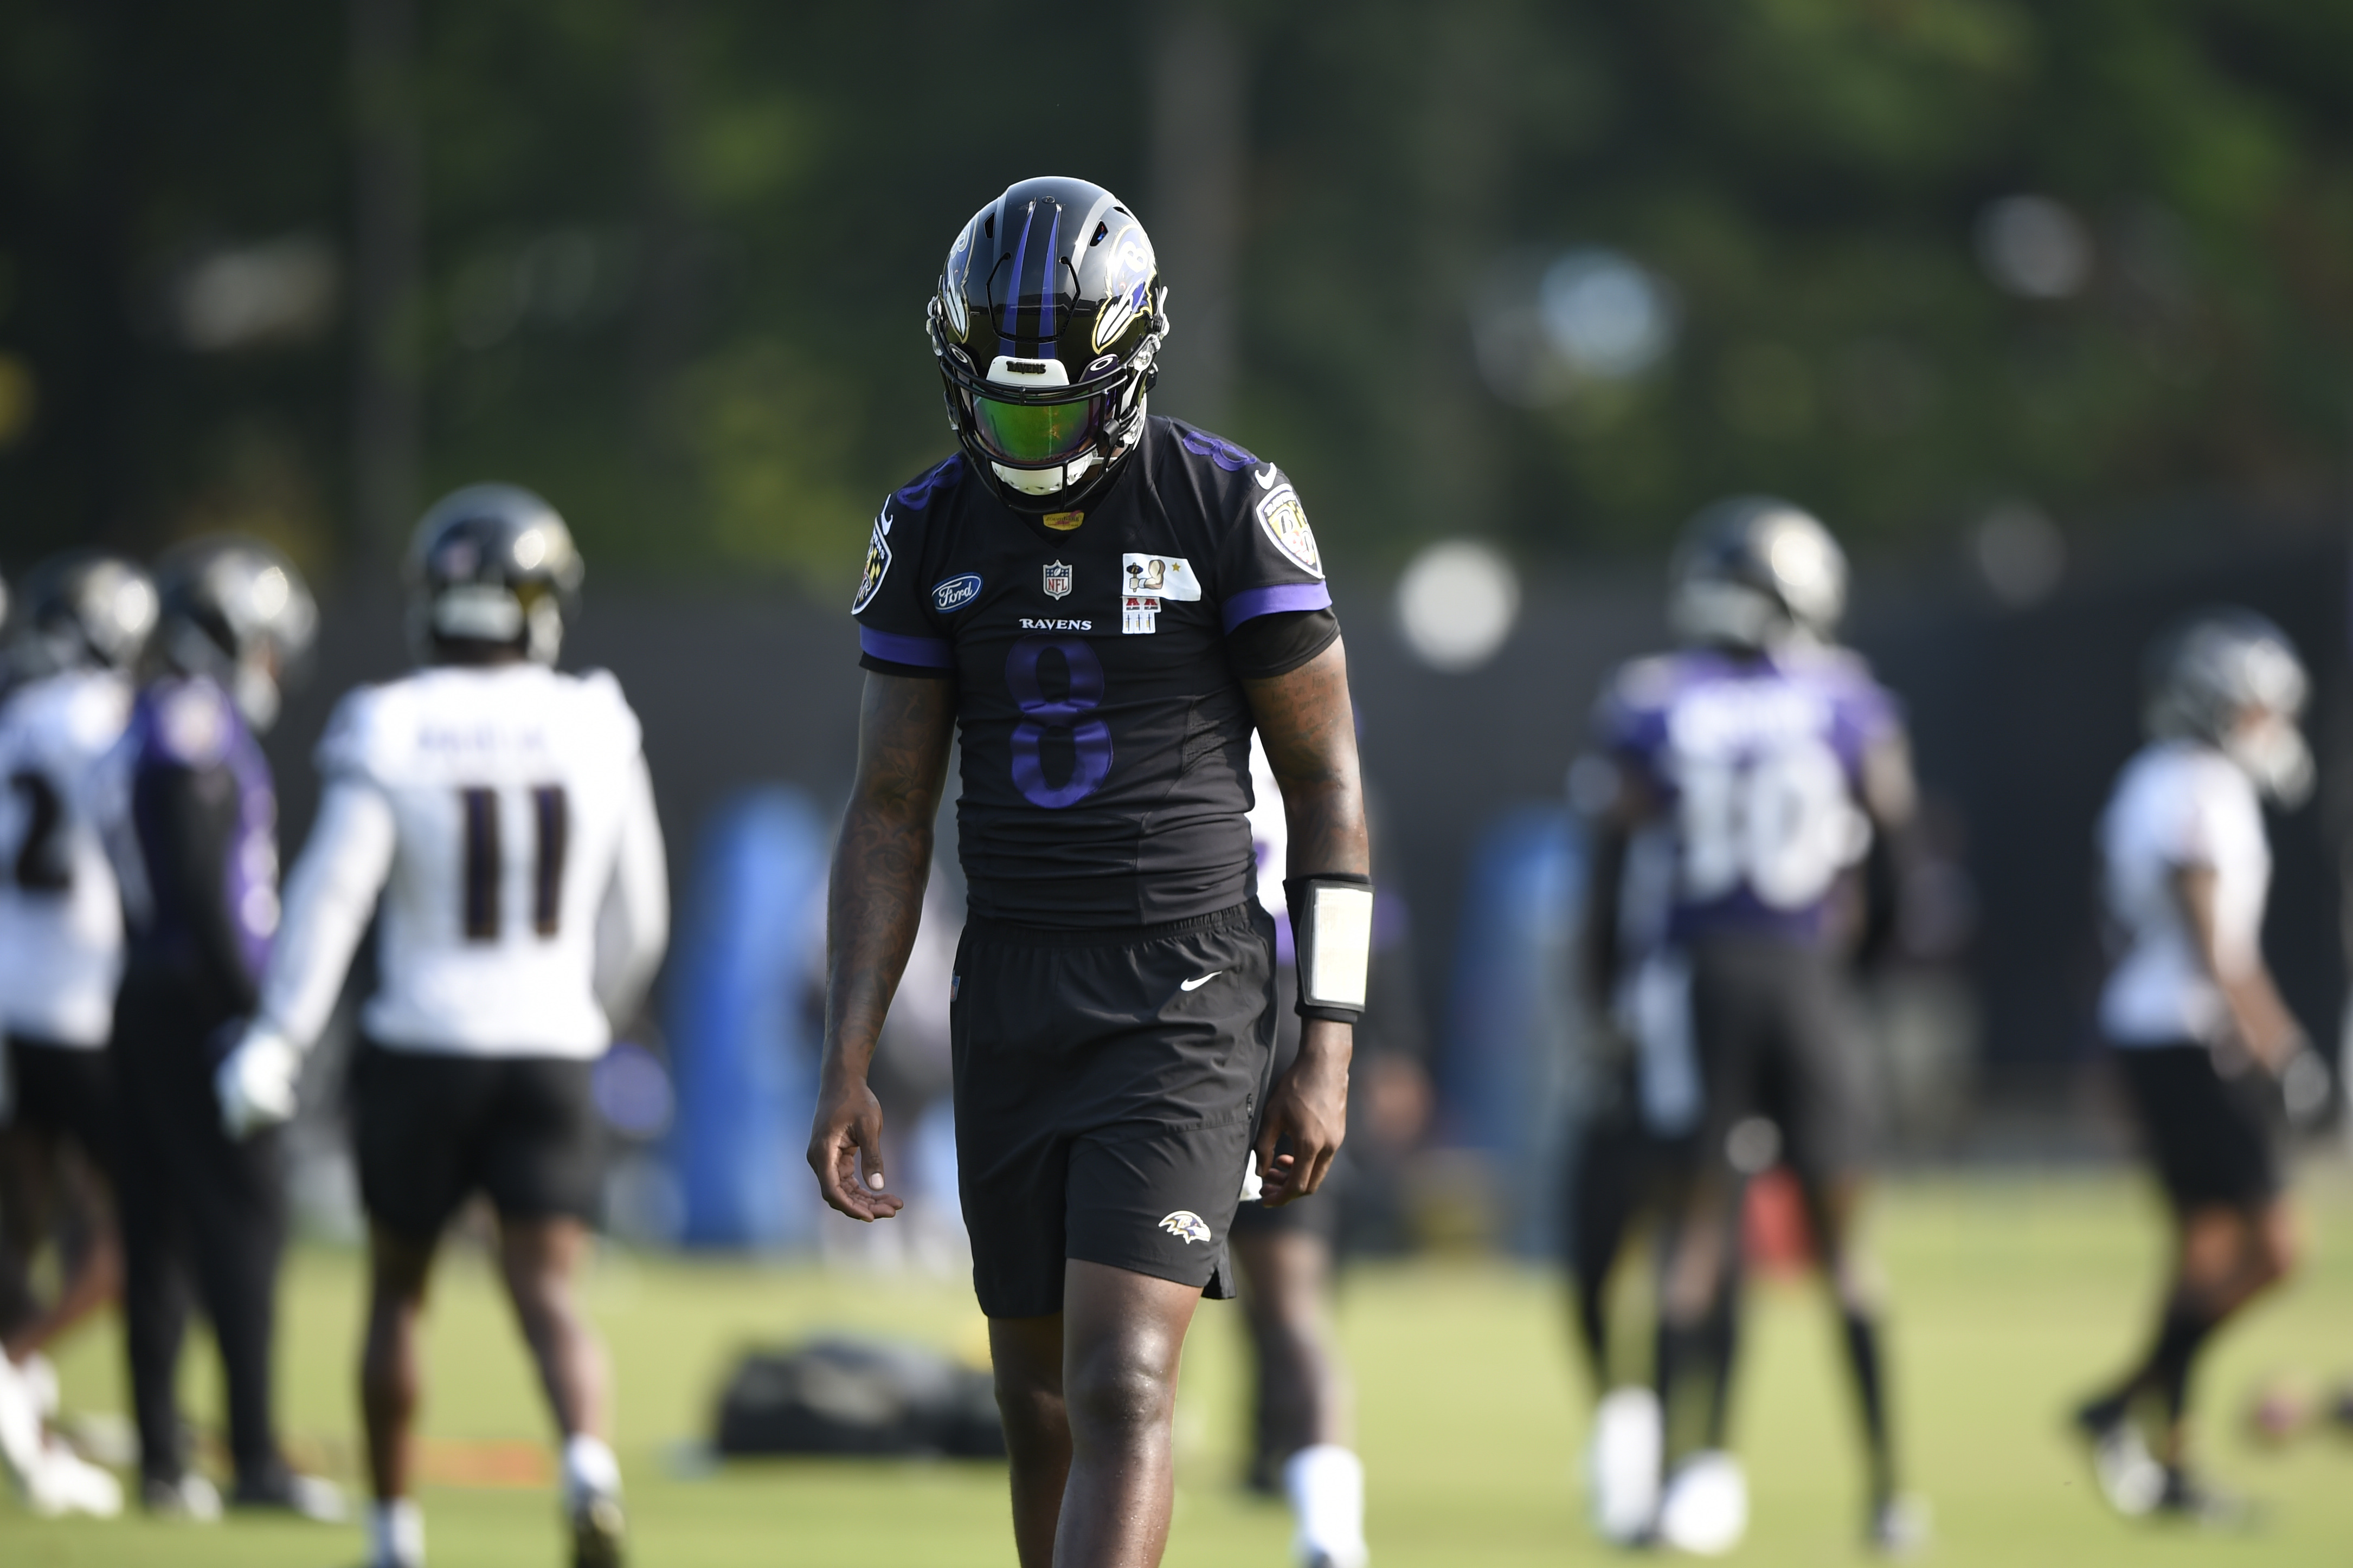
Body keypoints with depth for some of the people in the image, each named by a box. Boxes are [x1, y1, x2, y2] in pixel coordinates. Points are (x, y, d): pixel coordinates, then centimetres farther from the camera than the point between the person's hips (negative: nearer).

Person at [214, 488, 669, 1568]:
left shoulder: (393, 732, -10)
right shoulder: (597, 731, -1)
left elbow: (332, 893, -17)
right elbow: (637, 921, 8)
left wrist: (276, 1042, -14)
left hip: (423, 1045, -1)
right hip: (550, 1050, 1)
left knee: (397, 1287, 16)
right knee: (548, 1288, -4)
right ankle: (590, 1458, -32)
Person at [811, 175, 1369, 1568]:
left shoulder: (1229, 510, -7)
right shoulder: (932, 532, 4)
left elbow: (1328, 785, -2)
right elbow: (890, 817, 7)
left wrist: (1327, 1054, -5)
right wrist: (846, 1071, 0)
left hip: (1187, 996, -5)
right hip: (1011, 988, 5)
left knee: (1122, 1395, -15)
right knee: (1046, 1406, 10)